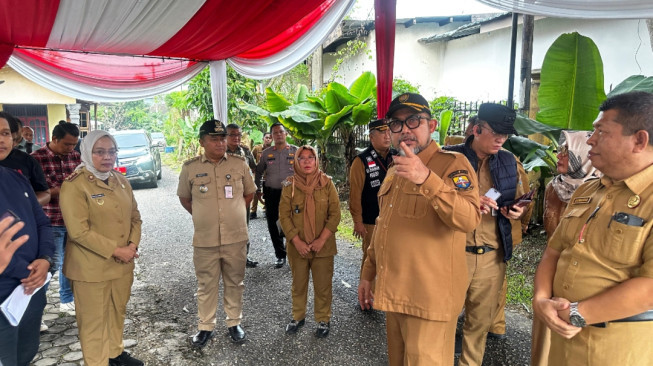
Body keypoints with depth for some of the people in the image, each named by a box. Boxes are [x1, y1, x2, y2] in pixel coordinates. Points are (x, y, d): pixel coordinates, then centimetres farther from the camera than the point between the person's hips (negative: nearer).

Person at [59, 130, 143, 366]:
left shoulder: (121, 181, 8)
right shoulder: (74, 185, -13)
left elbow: (135, 216, 11)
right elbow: (79, 231, -19)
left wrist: (133, 245, -6)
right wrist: (116, 251, -18)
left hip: (122, 264, 6)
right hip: (91, 267, -6)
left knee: (118, 312, 19)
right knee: (94, 320, 7)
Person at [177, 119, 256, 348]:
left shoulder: (239, 164, 0)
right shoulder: (190, 168, -2)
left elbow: (249, 193, 13)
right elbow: (184, 198, 12)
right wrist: (203, 216, 7)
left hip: (236, 237, 1)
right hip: (204, 240, -1)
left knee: (235, 282, 13)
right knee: (206, 285, 10)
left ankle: (234, 322, 29)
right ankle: (206, 327, 26)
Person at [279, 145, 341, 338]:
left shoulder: (327, 183, -4)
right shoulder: (289, 185, -2)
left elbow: (335, 214, -5)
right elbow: (284, 215, -3)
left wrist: (322, 239, -12)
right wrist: (297, 241, -11)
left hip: (323, 246, -1)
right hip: (298, 246, 1)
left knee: (323, 286, 8)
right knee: (298, 284, 15)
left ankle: (323, 320, 26)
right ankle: (298, 316, 34)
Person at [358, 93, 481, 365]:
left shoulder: (453, 164, -11)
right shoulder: (394, 170, 14)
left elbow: (469, 219, -28)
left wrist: (426, 178, -39)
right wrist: (368, 273, 19)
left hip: (429, 298, -7)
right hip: (393, 293, 7)